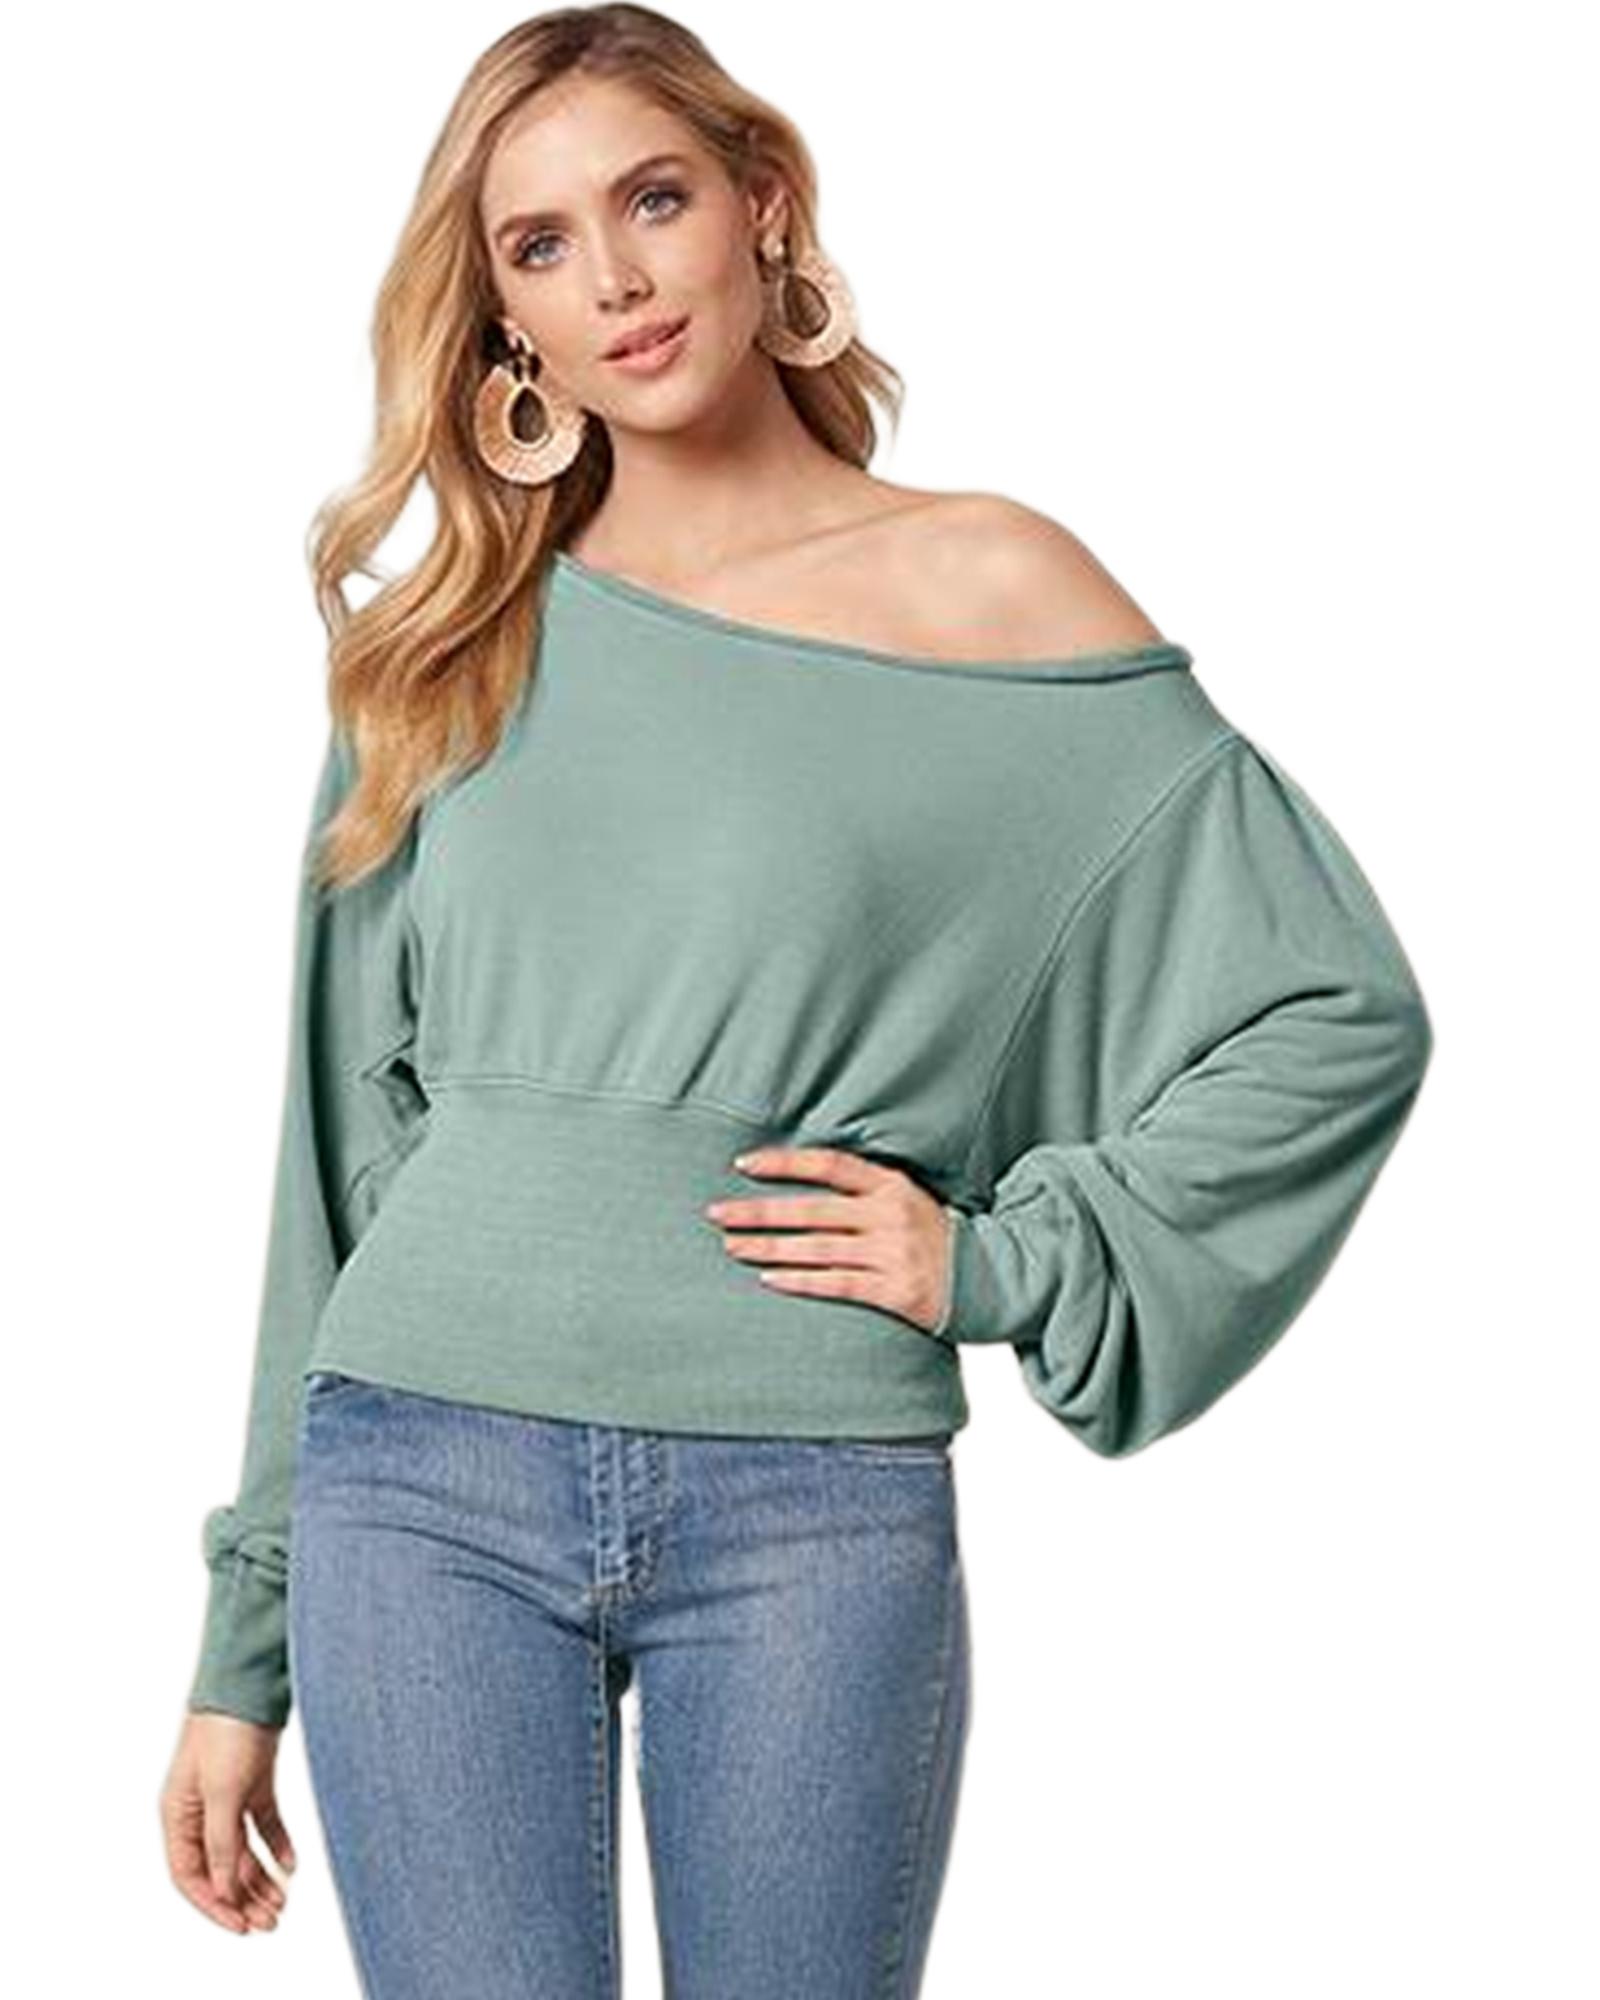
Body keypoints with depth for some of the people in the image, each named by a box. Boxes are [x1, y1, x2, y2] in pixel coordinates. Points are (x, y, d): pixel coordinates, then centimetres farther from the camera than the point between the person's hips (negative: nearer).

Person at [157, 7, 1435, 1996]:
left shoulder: (990, 591, 2)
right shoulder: (449, 650, 10)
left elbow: (1341, 1010, 3)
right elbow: (343, 1149, 13)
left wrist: (999, 1265, -4)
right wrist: (245, 1645, 12)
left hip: (811, 1508, -2)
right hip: (422, 1479, 2)